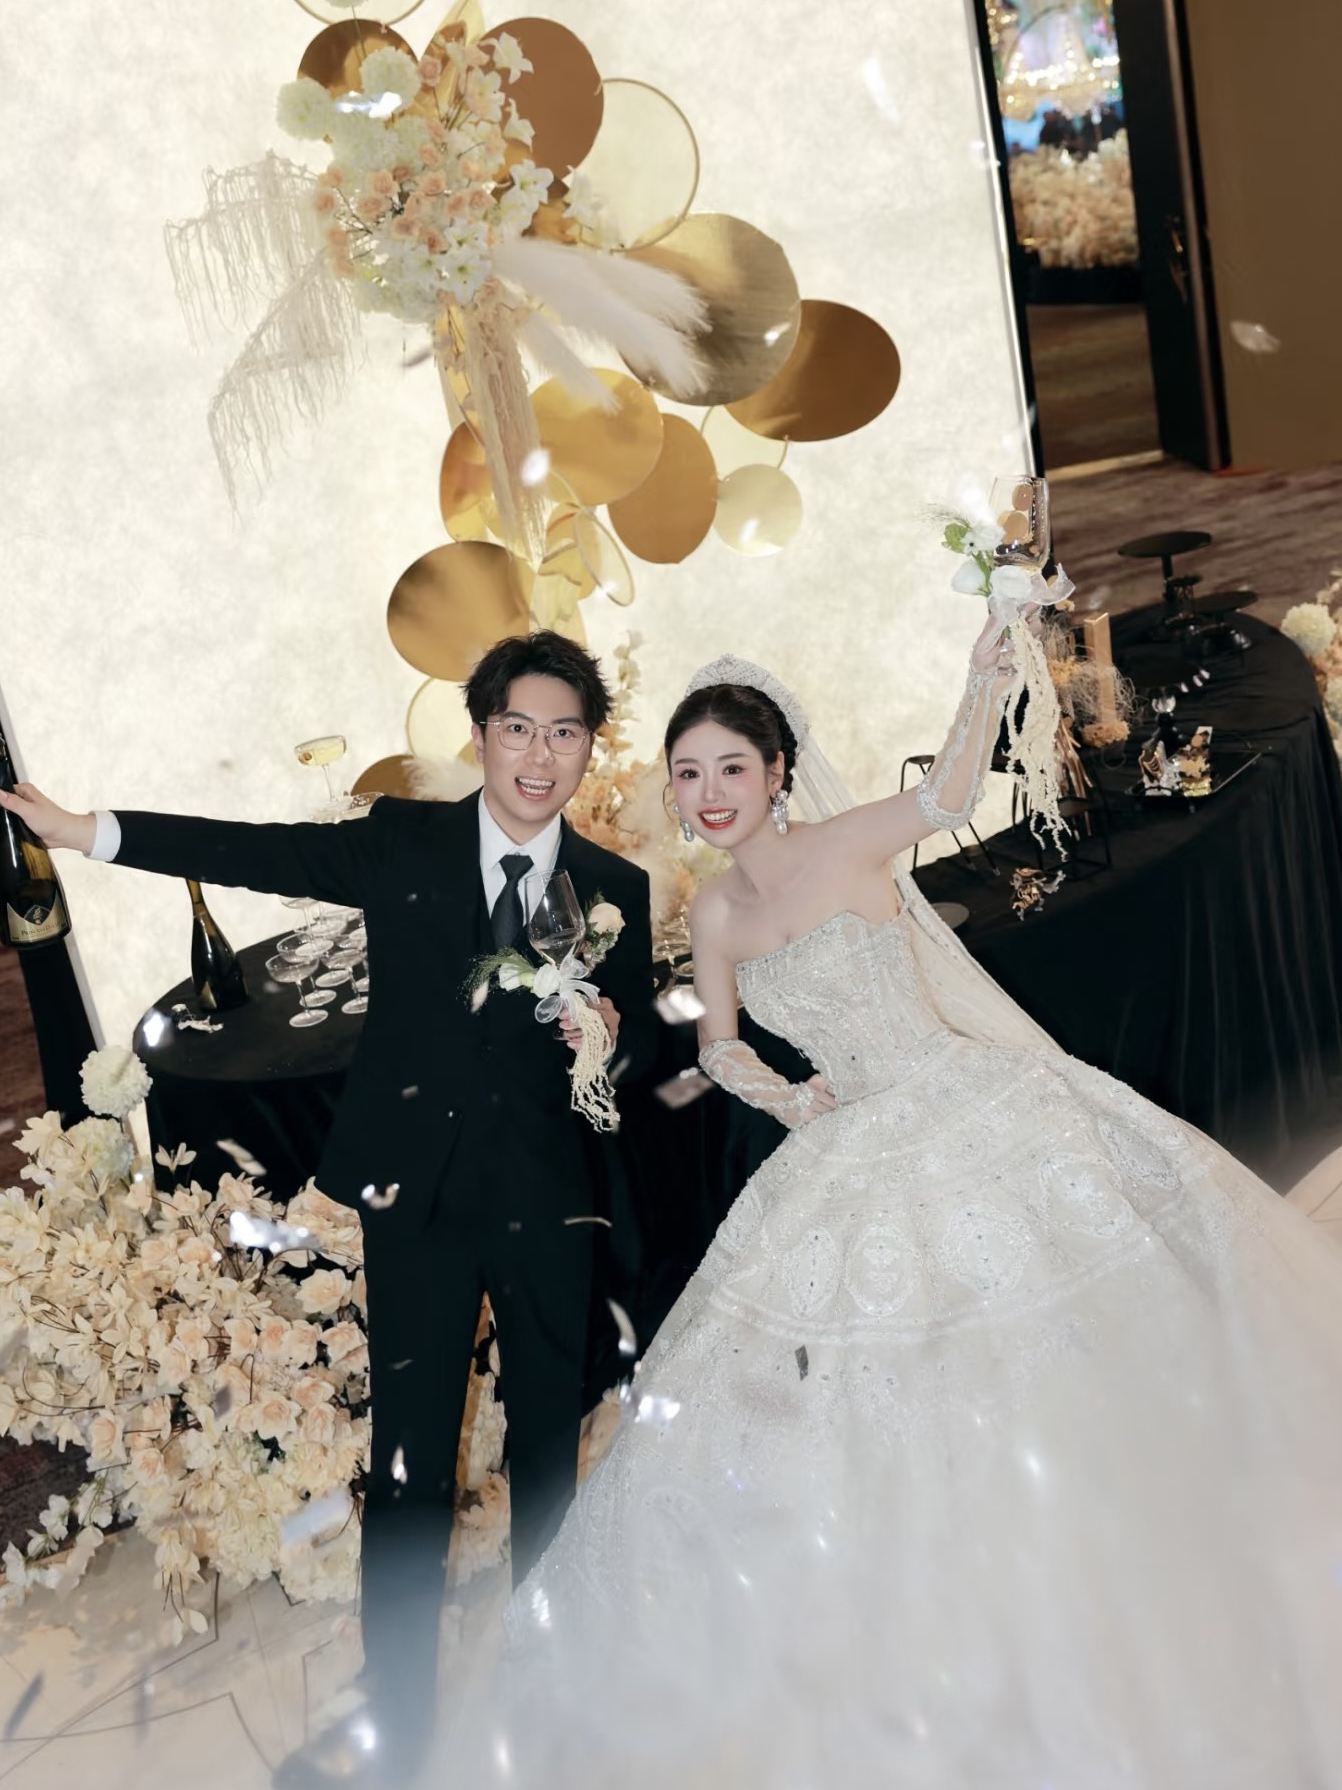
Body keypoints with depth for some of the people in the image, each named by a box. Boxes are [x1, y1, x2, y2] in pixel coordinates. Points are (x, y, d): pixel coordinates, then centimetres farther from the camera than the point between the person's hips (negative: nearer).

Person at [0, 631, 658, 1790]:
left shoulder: (616, 888, 2)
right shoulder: (402, 840, 1)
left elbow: (641, 1044, 7)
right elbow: (260, 852, -5)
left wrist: (613, 1039, -16)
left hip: (550, 1203, 1)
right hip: (419, 1195, -1)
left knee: (550, 1446, 13)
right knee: (408, 1459, 4)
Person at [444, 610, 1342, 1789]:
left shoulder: (848, 846, -12)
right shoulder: (717, 914, 6)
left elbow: (950, 796, -34)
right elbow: (720, 1045, 22)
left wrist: (987, 693, -53)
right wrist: (786, 1101, 3)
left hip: (973, 1121, -6)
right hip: (857, 1159, 6)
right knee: (876, 1414, 10)